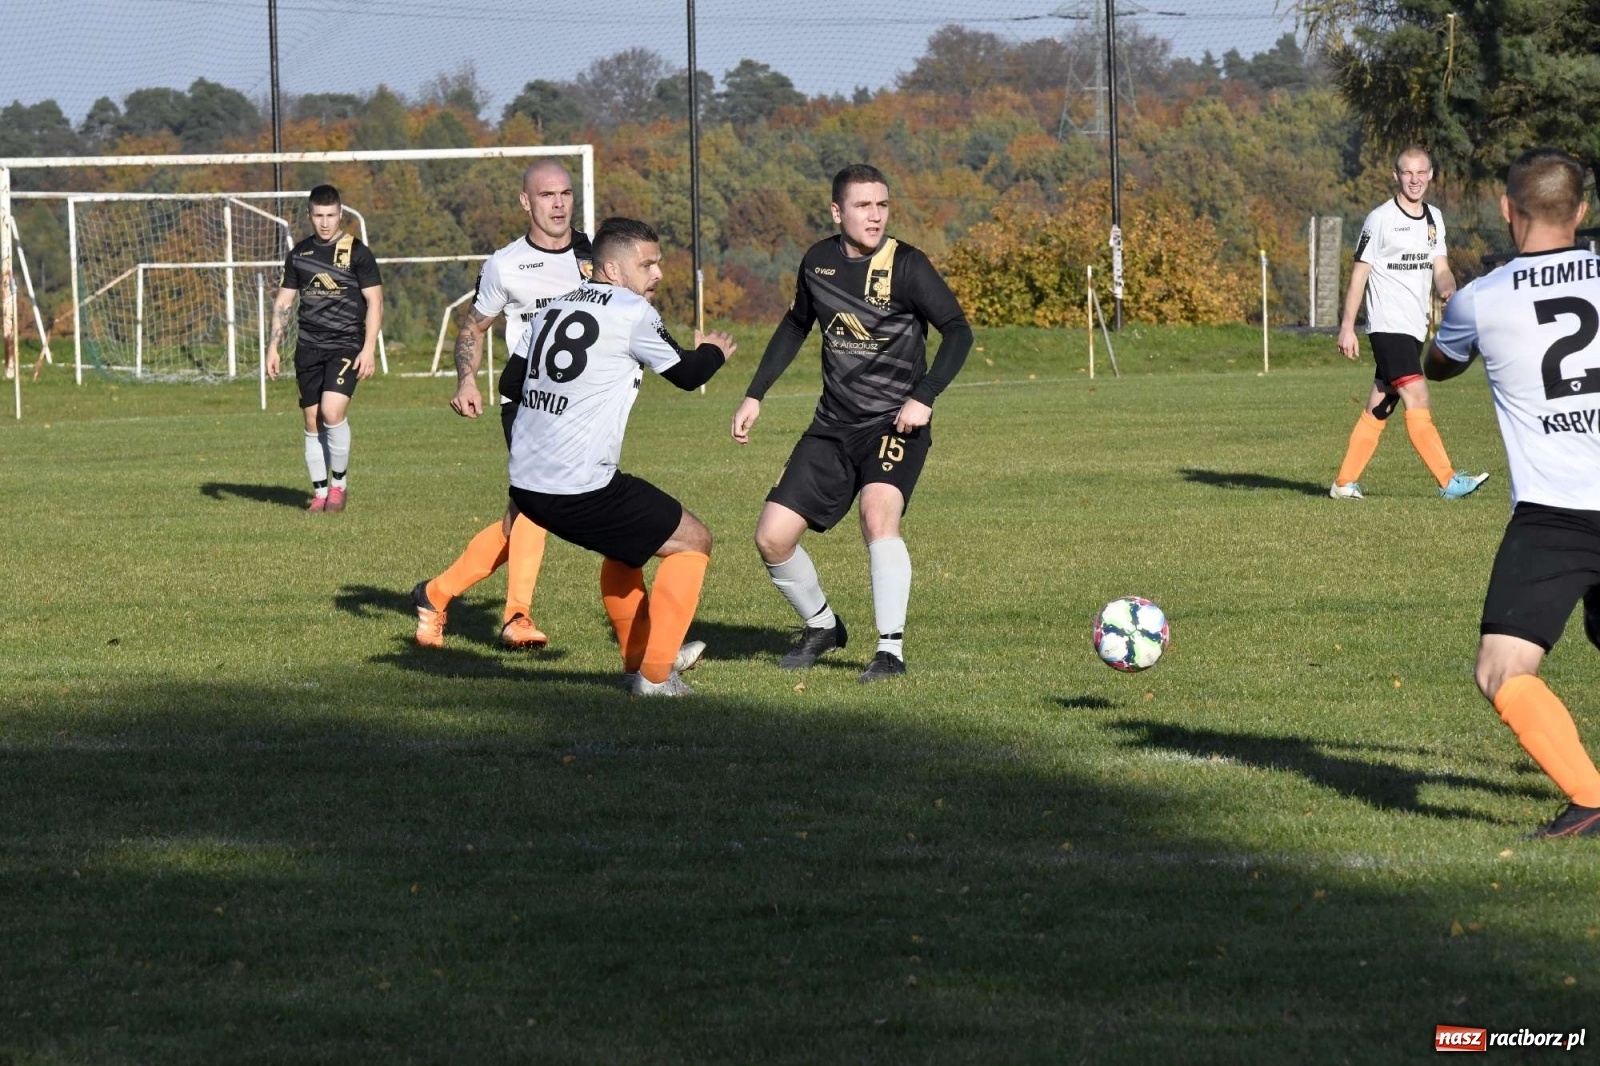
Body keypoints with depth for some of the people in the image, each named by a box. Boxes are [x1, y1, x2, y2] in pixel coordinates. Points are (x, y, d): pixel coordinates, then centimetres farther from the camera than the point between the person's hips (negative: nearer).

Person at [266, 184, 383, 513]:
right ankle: (320, 491, 12)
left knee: (332, 412, -20)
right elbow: (283, 301, 16)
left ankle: (338, 483, -2)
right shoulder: (299, 254, 11)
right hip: (309, 348, 4)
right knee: (312, 422, 3)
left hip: (346, 346, -4)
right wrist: (274, 346, 9)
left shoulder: (357, 253, -2)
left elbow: (374, 302, -3)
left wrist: (368, 348, -11)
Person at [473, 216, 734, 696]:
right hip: (579, 490, -8)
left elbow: (514, 378, 24)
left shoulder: (551, 310, 14)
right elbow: (686, 374, 5)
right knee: (692, 541, 8)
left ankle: (637, 657, 42)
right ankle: (655, 673, 6)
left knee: (624, 542, 33)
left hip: (524, 481, 8)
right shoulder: (632, 312, -7)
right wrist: (714, 352, 27)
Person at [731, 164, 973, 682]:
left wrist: (923, 397, -26)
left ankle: (891, 649, -23)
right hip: (833, 426, 5)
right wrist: (755, 395, 19)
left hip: (895, 424, -5)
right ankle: (821, 625, 25)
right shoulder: (818, 261, 4)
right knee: (772, 537, -2)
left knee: (878, 515, -31)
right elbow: (795, 325, 21)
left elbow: (958, 331, -14)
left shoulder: (906, 266, -11)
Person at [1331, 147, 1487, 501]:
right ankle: (1448, 481, -19)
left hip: (1415, 326, 7)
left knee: (1379, 407, 9)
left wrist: (1448, 289, -11)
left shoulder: (1434, 218, 13)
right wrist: (1347, 327, -7)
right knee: (1417, 398, -16)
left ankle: (1345, 482, 16)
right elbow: (1360, 273, -5)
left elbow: (1440, 268, 13)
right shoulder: (1381, 219, -6)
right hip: (1388, 325, -7)